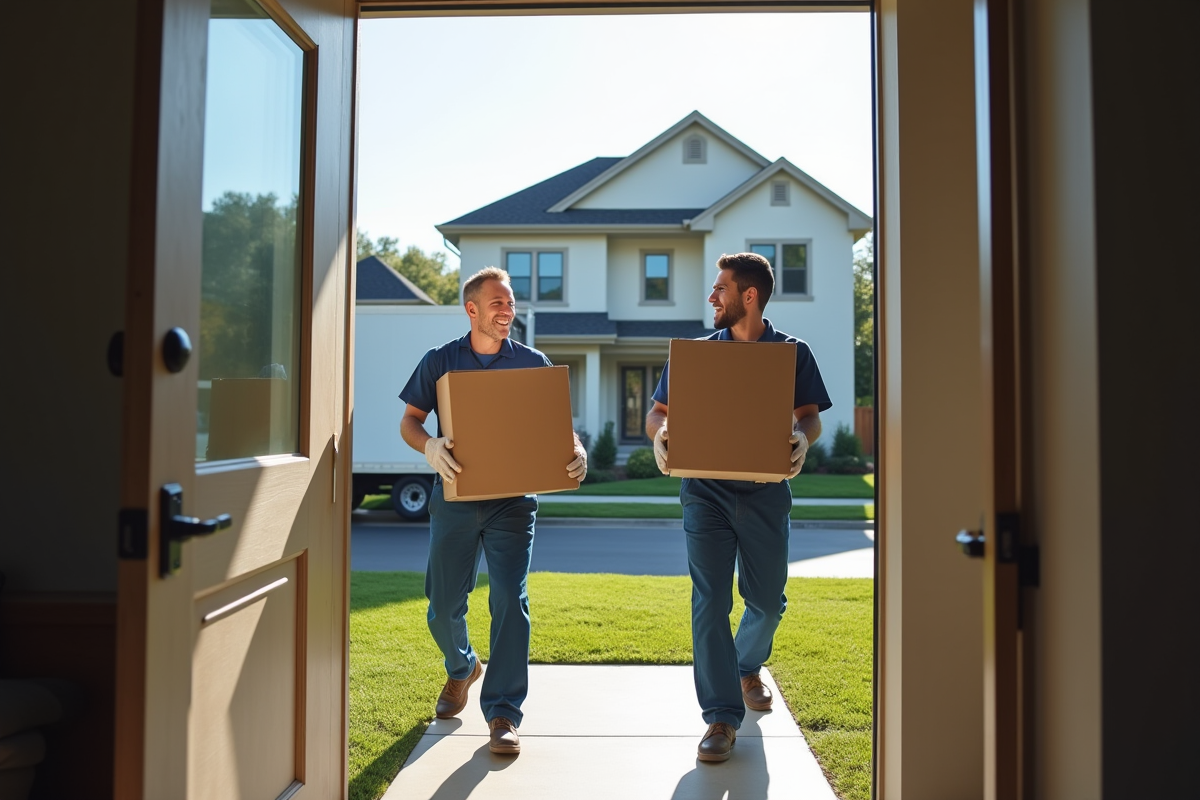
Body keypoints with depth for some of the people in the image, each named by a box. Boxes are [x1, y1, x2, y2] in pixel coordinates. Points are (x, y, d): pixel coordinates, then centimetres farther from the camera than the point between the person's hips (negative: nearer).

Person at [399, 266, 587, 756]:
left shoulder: (533, 364, 5)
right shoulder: (440, 362, 5)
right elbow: (409, 421, 3)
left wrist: (577, 451, -18)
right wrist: (430, 447, -19)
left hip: (513, 499, -1)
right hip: (454, 498, 1)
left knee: (510, 600, -9)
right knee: (443, 603, 10)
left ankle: (503, 714, 2)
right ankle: (462, 669, 42)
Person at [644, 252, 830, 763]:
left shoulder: (792, 353, 5)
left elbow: (811, 418, 2)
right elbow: (657, 413, 6)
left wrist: (802, 437, -22)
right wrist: (660, 434, -17)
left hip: (765, 490, 1)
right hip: (706, 489, 0)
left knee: (767, 600, 11)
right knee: (710, 602, -6)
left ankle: (747, 668, 42)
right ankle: (722, 716, 2)